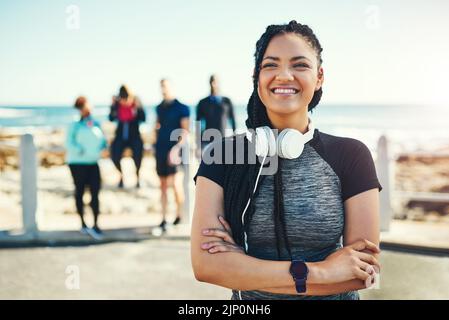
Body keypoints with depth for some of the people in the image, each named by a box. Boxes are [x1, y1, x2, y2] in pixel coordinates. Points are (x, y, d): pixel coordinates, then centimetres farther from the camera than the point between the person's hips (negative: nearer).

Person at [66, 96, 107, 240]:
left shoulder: (96, 124, 8)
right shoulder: (75, 125, -5)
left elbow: (102, 140, 13)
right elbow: (69, 143, -12)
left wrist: (104, 148, -7)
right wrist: (81, 151, -22)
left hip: (93, 163, 4)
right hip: (77, 163, -3)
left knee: (95, 192, -4)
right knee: (80, 191, 8)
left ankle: (95, 225, -1)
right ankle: (83, 223, 20)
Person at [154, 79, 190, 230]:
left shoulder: (181, 108, -5)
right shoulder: (160, 108, 14)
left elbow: (185, 130, -11)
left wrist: (178, 146, -22)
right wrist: (156, 143, 13)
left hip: (173, 149, -6)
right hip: (160, 149, 6)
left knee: (173, 181, -11)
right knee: (163, 184, 8)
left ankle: (179, 214, 6)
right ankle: (164, 219, 12)